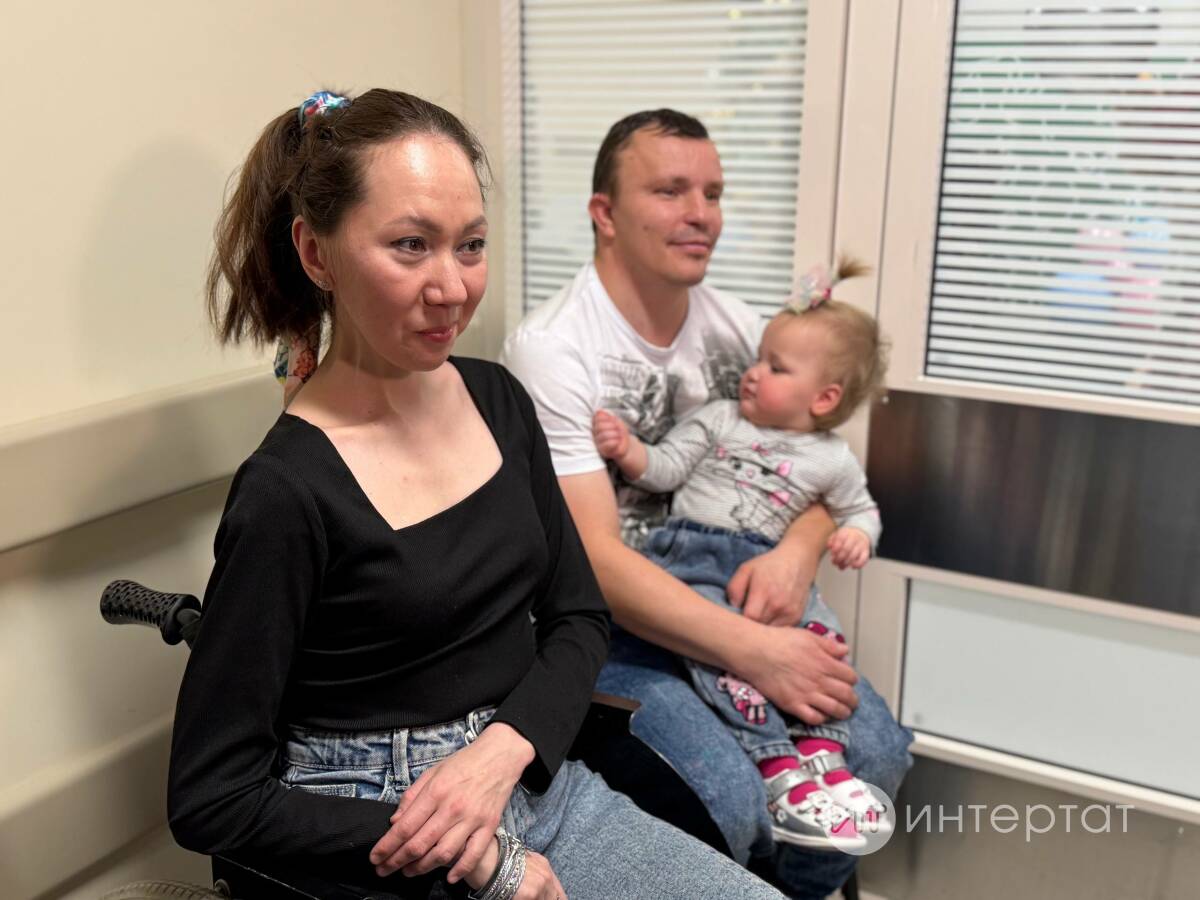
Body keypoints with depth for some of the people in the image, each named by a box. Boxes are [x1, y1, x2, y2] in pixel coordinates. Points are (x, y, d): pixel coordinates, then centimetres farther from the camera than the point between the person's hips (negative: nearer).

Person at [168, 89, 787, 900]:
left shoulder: (497, 398, 0)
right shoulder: (288, 494, -17)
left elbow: (579, 616, 7)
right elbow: (210, 800, -13)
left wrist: (503, 750, -12)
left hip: (537, 780, 6)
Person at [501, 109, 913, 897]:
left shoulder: (735, 325, 4)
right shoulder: (550, 349, -16)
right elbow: (594, 562, -21)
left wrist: (798, 551, -14)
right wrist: (756, 653, -25)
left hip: (728, 599, 6)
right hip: (605, 622, -6)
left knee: (876, 751, -10)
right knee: (727, 798, -26)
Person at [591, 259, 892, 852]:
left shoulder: (833, 460, 12)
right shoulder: (719, 419, 11)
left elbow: (860, 509, 24)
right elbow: (663, 470, 6)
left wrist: (856, 535, 1)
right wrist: (627, 449, -14)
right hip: (689, 556, -2)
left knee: (821, 631, -26)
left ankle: (822, 752, -21)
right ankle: (778, 768, -35)